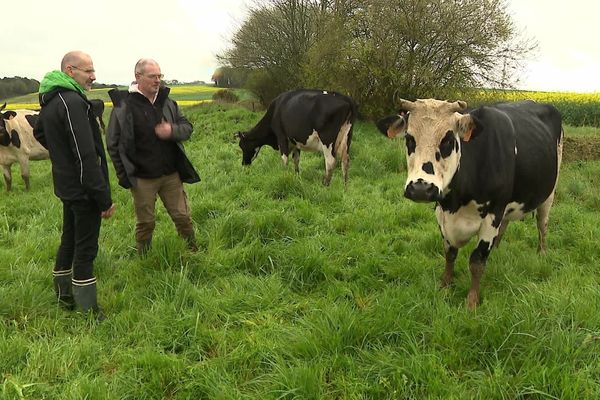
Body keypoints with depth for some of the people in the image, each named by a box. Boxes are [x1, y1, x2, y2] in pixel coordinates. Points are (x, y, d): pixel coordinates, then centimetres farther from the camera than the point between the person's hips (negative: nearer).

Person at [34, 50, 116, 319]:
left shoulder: (50, 100, 8)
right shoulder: (73, 102, -23)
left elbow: (39, 133, 29)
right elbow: (86, 156, -27)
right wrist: (105, 198, -23)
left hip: (65, 185, 10)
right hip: (83, 189, -10)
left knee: (69, 240, 21)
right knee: (85, 249, -1)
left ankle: (64, 296, 36)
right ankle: (89, 312, 10)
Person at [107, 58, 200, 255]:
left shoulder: (166, 101, 6)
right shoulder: (124, 105, -8)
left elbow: (187, 127, 9)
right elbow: (113, 144, -6)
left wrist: (172, 131, -15)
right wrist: (124, 176, -8)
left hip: (171, 174, 4)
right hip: (142, 179, -4)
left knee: (183, 217, 11)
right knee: (145, 223, 9)